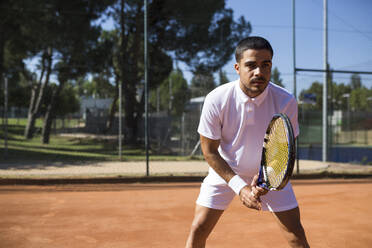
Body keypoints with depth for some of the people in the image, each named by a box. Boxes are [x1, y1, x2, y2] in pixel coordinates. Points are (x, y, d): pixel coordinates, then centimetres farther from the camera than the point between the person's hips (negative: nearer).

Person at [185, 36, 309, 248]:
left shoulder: (286, 101, -22)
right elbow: (210, 152, -15)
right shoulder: (216, 100, -24)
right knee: (198, 229, -3)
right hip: (225, 171, 0)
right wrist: (239, 186, -24)